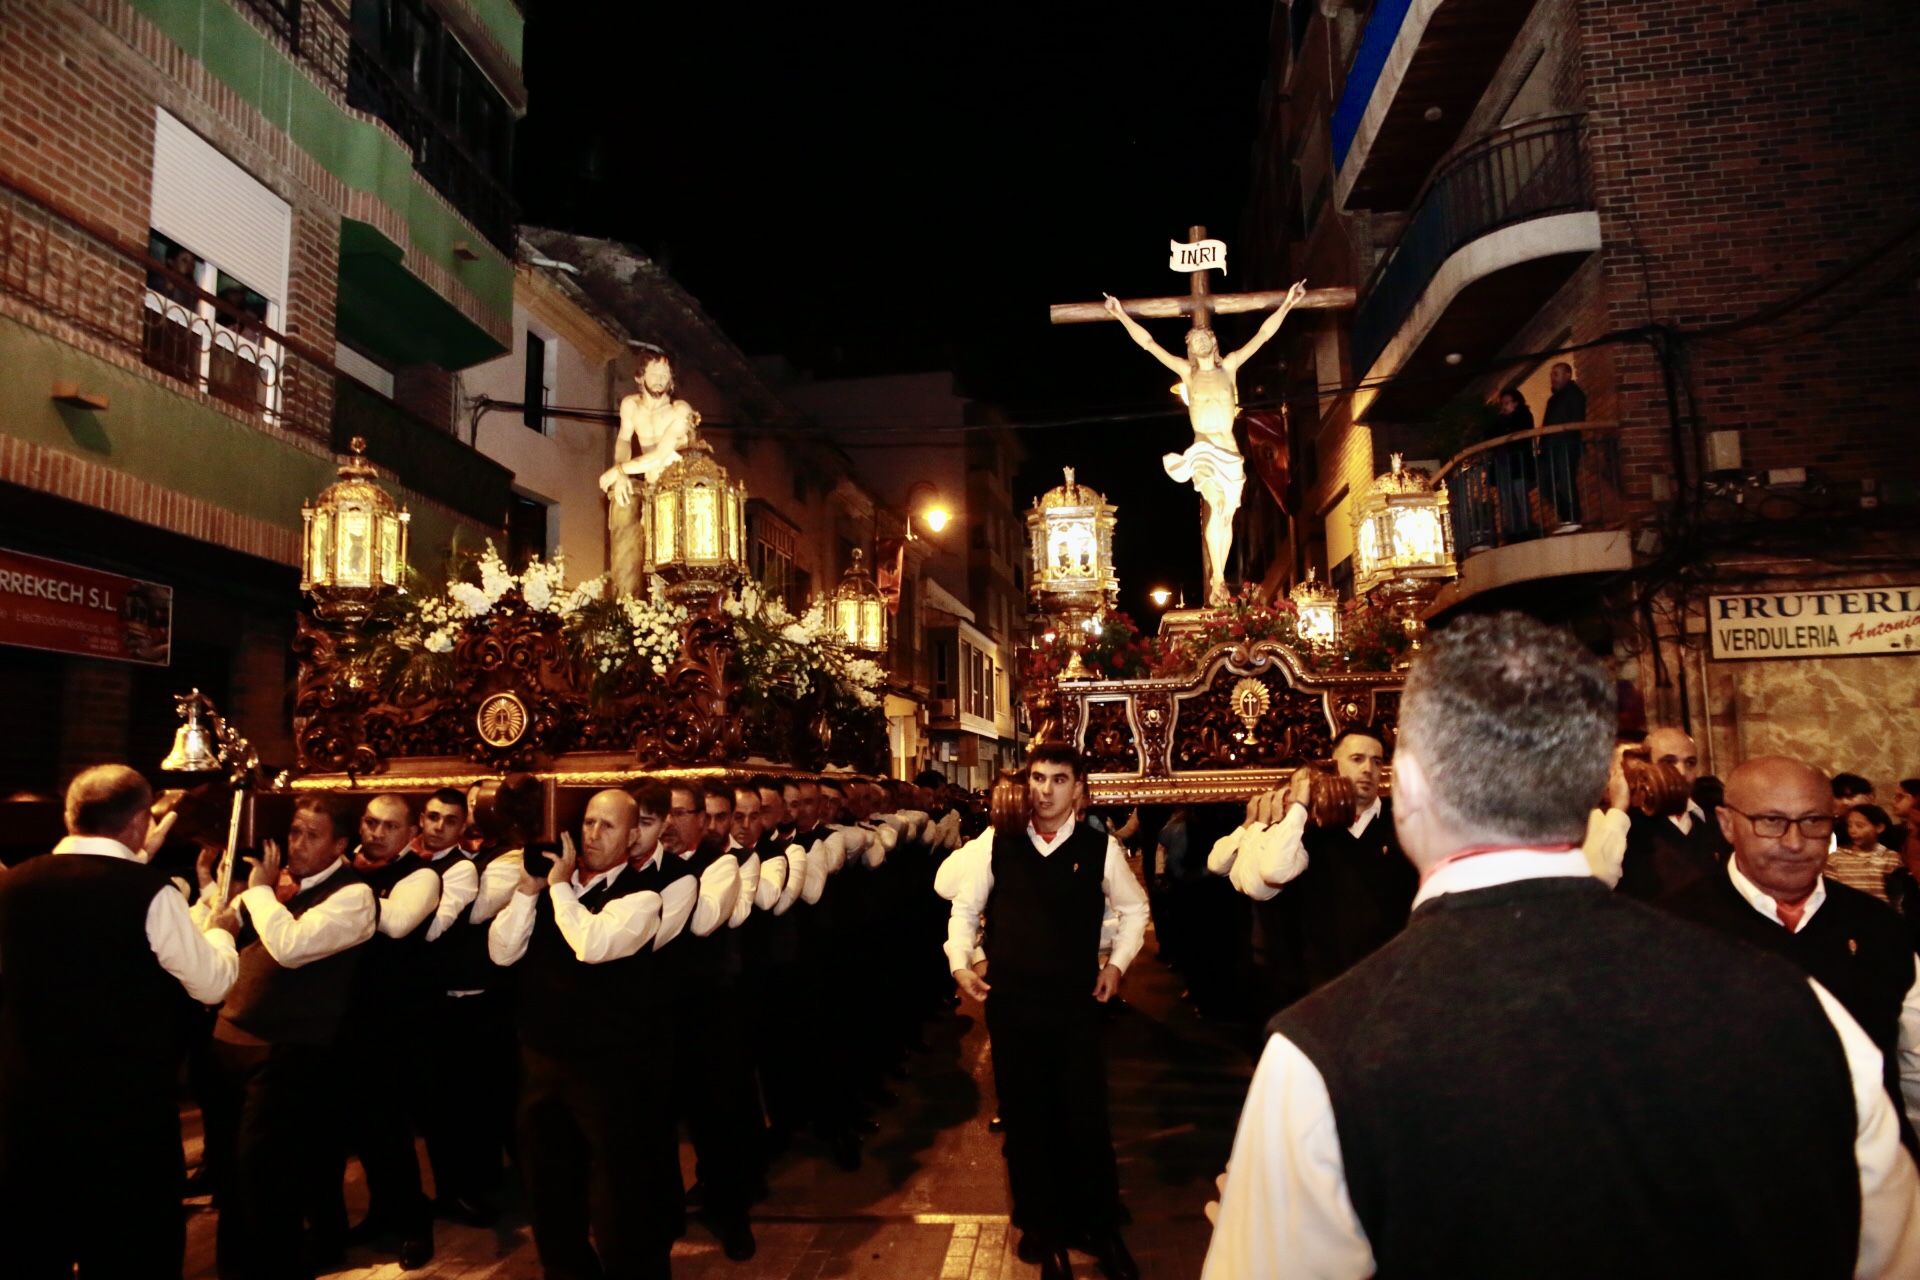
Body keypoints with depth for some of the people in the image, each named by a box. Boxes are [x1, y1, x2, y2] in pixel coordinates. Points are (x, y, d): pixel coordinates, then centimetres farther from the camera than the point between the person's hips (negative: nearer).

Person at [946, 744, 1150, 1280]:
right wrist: (960, 962, -2)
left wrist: (1116, 963, 3)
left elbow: (1134, 909, 11)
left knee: (1086, 1117, 5)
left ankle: (1102, 1229, 28)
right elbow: (964, 907, 9)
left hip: (1075, 1004, -1)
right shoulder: (997, 846, -2)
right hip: (1010, 1004, 1)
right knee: (1025, 1118, 12)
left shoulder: (1100, 848, -4)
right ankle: (1044, 1228, 32)